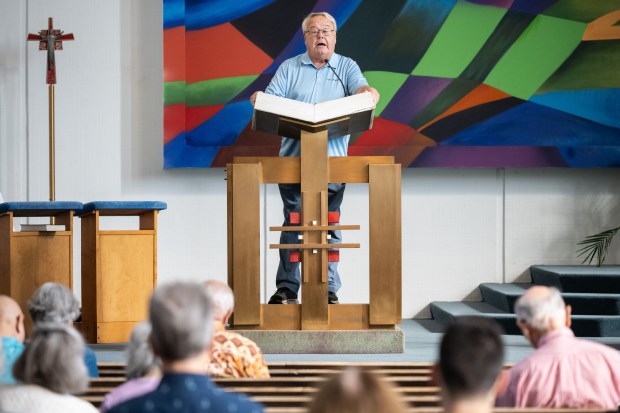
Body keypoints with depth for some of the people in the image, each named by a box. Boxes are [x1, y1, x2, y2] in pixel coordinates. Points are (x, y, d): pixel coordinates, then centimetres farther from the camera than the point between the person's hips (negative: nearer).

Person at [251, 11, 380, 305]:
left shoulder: (346, 67, 11)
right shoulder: (289, 68, 12)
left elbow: (360, 88, -7)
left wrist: (368, 93, -32)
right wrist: (259, 100, -20)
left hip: (332, 160, -1)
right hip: (293, 158, 1)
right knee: (292, 223, 1)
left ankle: (328, 289, 5)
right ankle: (287, 289, 5)